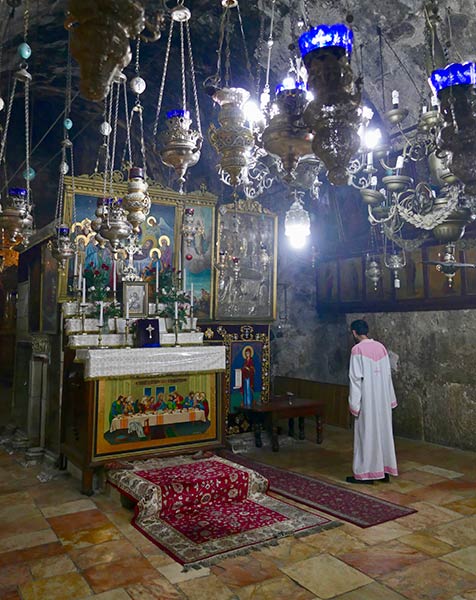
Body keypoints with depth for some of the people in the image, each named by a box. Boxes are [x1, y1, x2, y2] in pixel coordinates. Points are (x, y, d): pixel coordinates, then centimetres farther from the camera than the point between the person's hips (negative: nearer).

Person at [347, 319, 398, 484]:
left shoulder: (357, 349, -13)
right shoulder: (381, 347, 7)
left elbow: (356, 378, -17)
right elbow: (388, 374, 10)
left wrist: (354, 403, -12)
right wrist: (390, 399, 16)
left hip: (367, 399, -7)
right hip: (382, 398, 7)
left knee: (366, 434, 1)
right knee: (383, 432, 13)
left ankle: (365, 473, 8)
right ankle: (385, 471, 21)